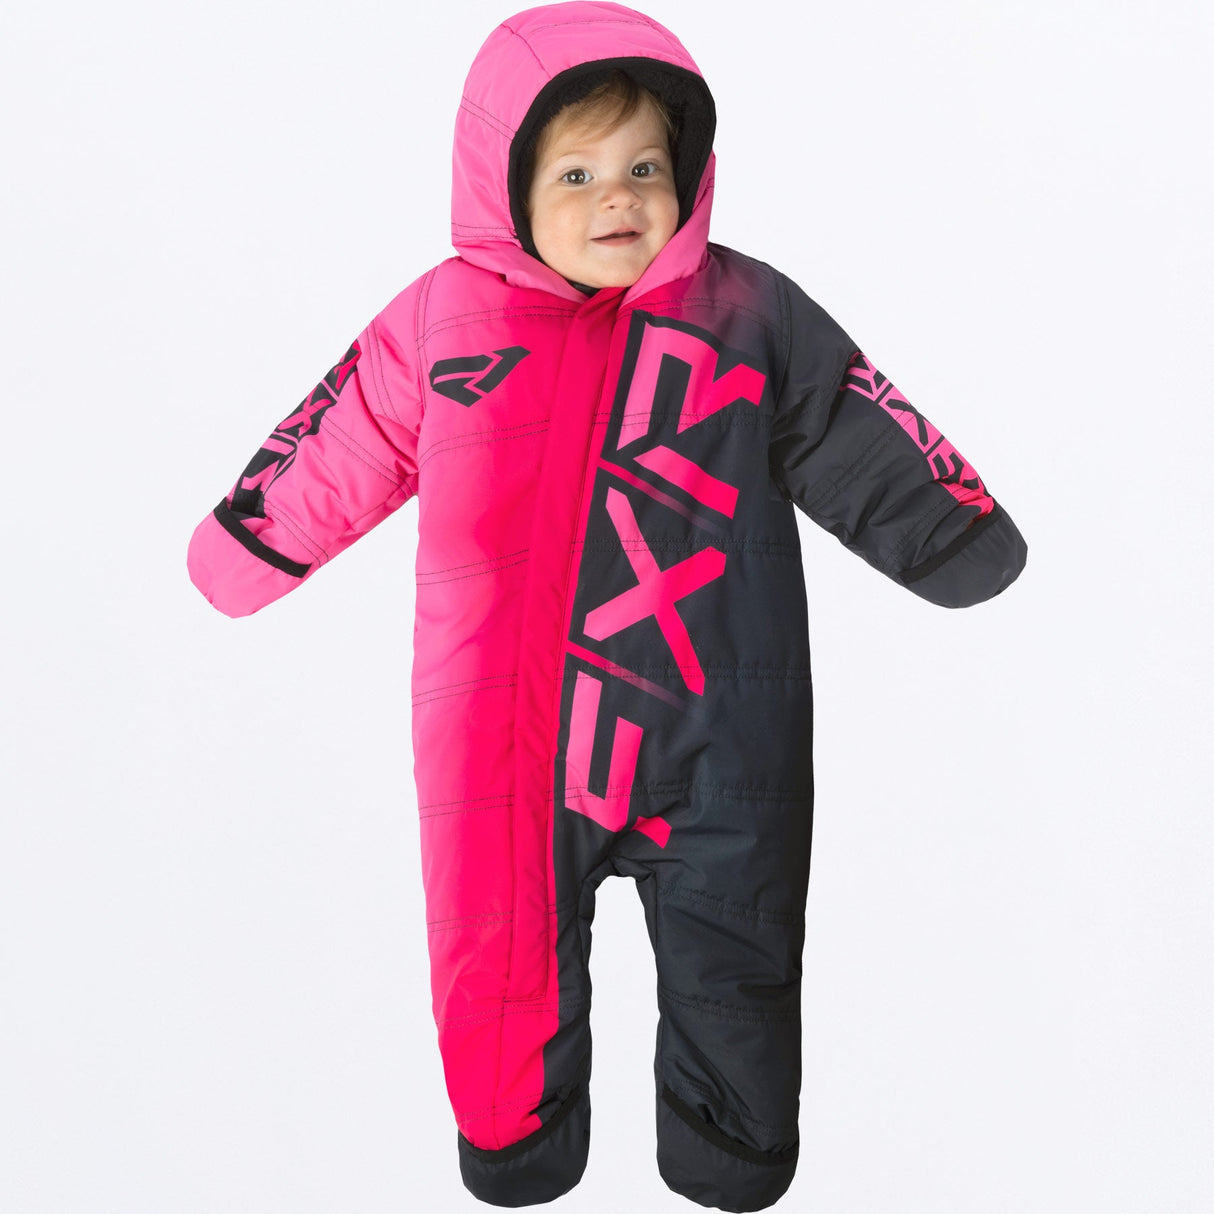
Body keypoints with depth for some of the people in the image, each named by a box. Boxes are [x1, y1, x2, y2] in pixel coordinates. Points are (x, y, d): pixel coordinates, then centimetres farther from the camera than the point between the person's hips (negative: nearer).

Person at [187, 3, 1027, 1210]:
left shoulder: (749, 314, -4)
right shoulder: (441, 319, -5)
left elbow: (875, 453, 2)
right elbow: (320, 466, 6)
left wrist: (982, 556, 5)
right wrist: (230, 568, 14)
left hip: (713, 756, 0)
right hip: (505, 757, 1)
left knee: (735, 987, 19)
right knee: (510, 982, 21)